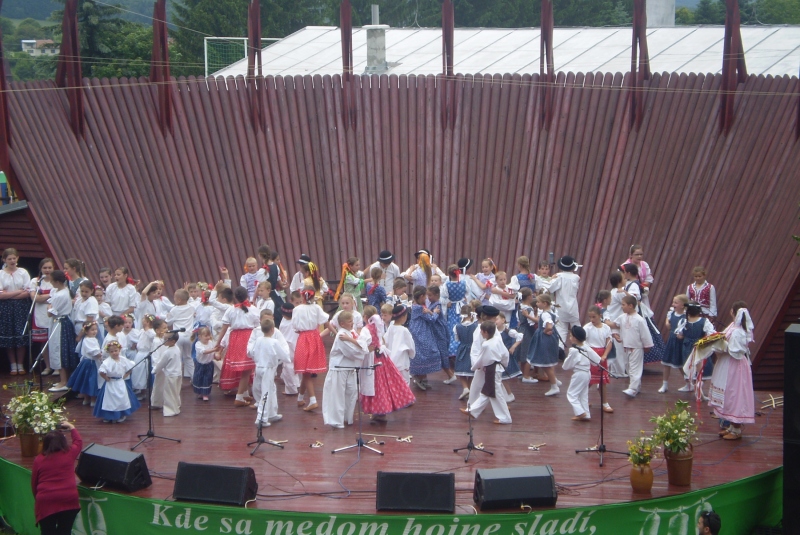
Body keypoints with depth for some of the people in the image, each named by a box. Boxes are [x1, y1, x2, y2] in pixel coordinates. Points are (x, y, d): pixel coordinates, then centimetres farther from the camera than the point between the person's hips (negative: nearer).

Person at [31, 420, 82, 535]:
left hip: (46, 502, 0)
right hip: (69, 500, 0)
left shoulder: (38, 460, 4)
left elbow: (34, 483, 13)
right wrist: (71, 427, 40)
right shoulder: (69, 454, 3)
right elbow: (78, 441, 25)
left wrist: (37, 499, 30)